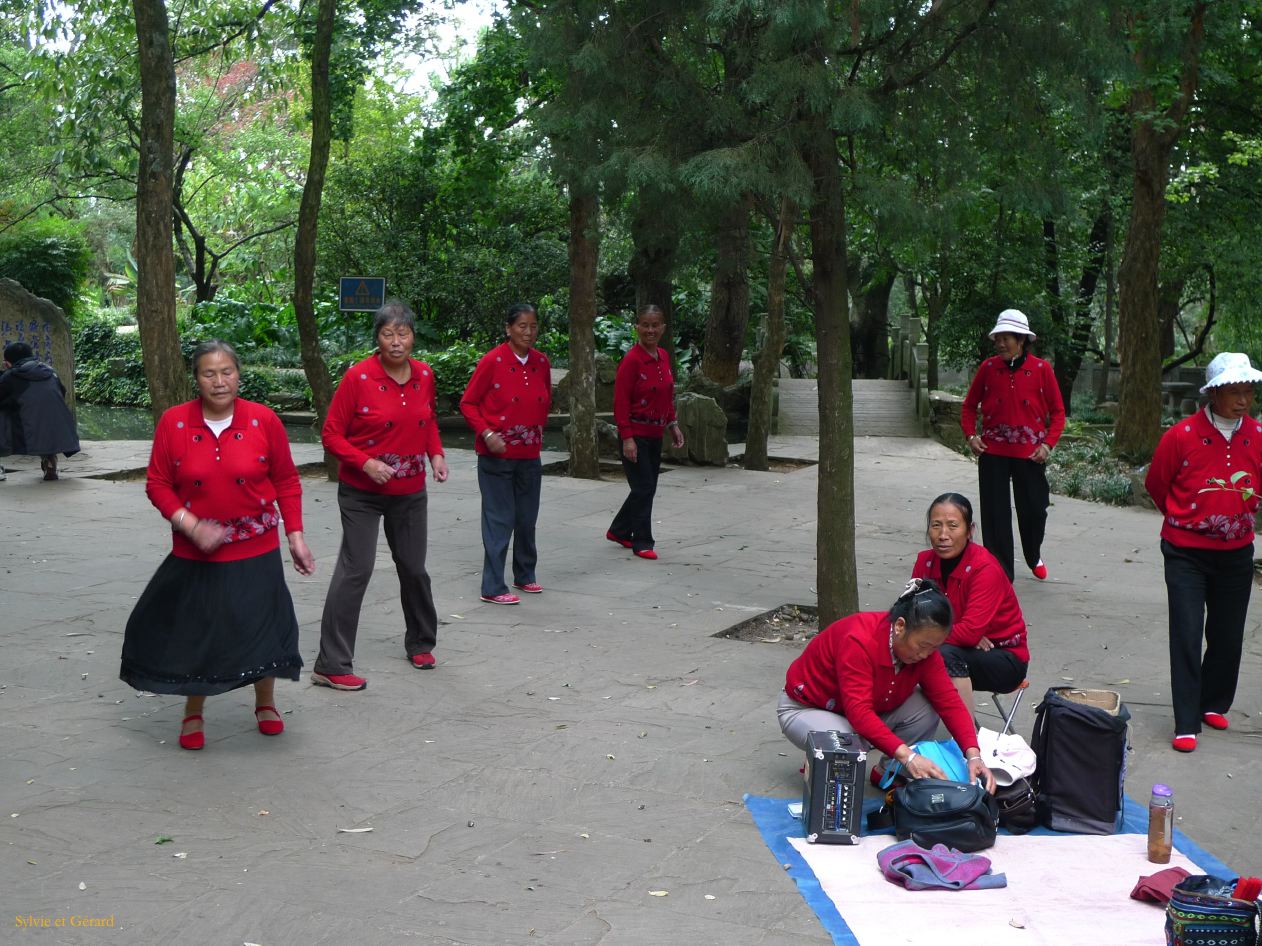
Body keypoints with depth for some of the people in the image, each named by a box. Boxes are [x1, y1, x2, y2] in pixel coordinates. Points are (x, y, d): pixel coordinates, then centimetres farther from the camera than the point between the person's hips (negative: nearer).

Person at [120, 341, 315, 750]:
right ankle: (193, 713, 29)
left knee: (262, 625, 5)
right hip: (195, 552, 0)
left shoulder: (264, 420, -5)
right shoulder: (173, 422, -6)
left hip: (256, 551, 0)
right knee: (196, 631, 7)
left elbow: (287, 482, 3)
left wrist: (295, 536, 0)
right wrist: (190, 524, -15)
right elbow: (158, 485, -1)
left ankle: (265, 704, 30)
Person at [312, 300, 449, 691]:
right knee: (356, 568, -10)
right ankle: (331, 666, -4)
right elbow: (332, 434, -10)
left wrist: (436, 454, 2)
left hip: (410, 493, 5)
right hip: (362, 493, -5)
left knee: (414, 568, 15)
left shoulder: (424, 375, 2)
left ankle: (421, 644, 37)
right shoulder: (358, 377, -14)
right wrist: (366, 463, -23)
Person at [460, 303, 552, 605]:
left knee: (527, 518, 14)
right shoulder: (492, 361, -13)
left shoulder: (541, 362, 4)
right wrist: (487, 434, -18)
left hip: (529, 455, 6)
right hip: (497, 455, -5)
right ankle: (493, 588, 3)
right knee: (500, 520, -3)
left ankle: (525, 575, 31)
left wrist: (539, 427, 10)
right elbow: (468, 404, -8)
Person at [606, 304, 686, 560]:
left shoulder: (664, 357, 6)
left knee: (647, 488, 15)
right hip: (636, 435, -8)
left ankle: (619, 531, 31)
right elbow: (621, 401, -17)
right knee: (644, 488, -4)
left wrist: (672, 425, 12)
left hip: (655, 434, 8)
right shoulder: (631, 360, -16)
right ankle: (642, 543, 8)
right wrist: (627, 438, -20)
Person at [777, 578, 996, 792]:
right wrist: (906, 755, -52)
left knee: (926, 710, -19)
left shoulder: (924, 645, -15)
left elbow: (949, 701, -17)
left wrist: (973, 754, -32)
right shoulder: (859, 641, -36)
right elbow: (859, 712, -43)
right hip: (805, 709, -6)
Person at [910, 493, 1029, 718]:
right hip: (966, 650, 5)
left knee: (945, 655, -33)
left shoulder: (986, 569, -22)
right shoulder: (925, 561, -3)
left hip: (1005, 658, -5)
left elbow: (970, 632, -29)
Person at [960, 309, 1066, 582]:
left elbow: (1057, 411, 3)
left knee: (1035, 511, 9)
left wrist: (1048, 444, -9)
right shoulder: (988, 368, 1)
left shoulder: (1041, 369, -2)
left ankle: (1034, 557, 39)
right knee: (995, 515, 0)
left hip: (1029, 454, 0)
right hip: (992, 452, 1)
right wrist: (971, 435, -4)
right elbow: (969, 406, 11)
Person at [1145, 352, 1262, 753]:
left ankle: (1214, 704, 32)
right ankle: (1186, 724, 0)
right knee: (1187, 636, -5)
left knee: (1227, 637, 11)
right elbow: (1156, 484, 2)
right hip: (1186, 553, -3)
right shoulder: (1182, 435, -14)